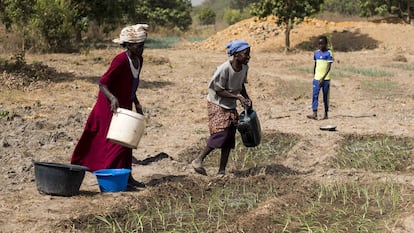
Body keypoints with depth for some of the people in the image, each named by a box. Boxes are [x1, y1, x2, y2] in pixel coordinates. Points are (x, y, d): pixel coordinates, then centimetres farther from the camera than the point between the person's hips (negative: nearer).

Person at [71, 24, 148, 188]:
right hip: (110, 106, -8)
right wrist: (112, 98, -42)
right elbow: (102, 83, -26)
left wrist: (137, 103, 13)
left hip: (124, 106, 8)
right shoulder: (120, 61, -23)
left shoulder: (139, 60, 3)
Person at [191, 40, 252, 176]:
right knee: (221, 133, -18)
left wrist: (246, 99, -2)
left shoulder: (244, 68, -5)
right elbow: (219, 90, -21)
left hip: (231, 106, 7)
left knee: (230, 136, 3)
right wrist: (237, 97, -26)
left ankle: (222, 170, 10)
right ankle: (198, 161, -2)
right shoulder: (224, 69, -27)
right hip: (217, 104, -7)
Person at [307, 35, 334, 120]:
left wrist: (323, 78, -19)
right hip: (317, 78, 4)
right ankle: (314, 114, -15)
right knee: (315, 95, -8)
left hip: (325, 79, -4)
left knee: (326, 96, 5)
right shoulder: (316, 53, 9)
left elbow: (329, 67, -11)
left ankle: (326, 114, 15)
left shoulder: (328, 53, -6)